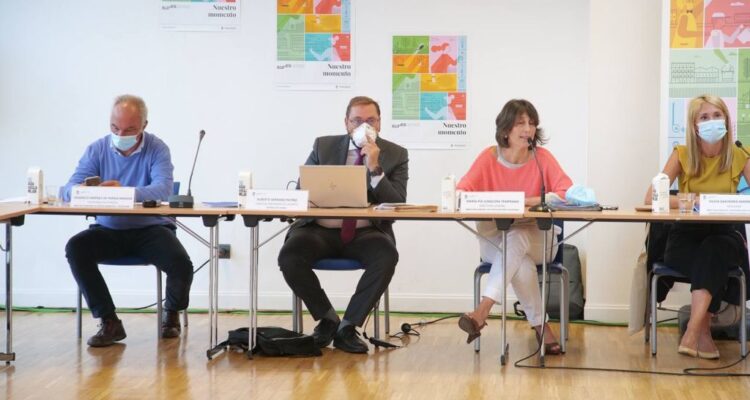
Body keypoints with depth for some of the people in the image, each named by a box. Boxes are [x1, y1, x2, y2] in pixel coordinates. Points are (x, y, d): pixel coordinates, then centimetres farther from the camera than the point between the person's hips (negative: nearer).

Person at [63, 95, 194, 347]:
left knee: (181, 264, -28)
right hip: (109, 229, 2)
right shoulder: (97, 150, 1)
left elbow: (163, 189, -24)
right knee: (75, 248, -26)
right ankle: (109, 322, -15)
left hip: (150, 228, -2)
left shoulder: (157, 149, -6)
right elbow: (70, 189, -8)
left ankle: (172, 315, 10)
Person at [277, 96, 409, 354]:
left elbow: (397, 205, -4)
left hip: (366, 233, -1)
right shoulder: (323, 146, 10)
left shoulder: (395, 155, 6)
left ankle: (348, 327, -18)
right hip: (321, 229, 1)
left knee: (387, 256, -33)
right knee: (289, 255, -28)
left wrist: (375, 169, -15)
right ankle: (327, 318, -4)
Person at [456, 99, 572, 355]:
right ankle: (540, 326, -28)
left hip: (536, 239, -1)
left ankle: (482, 312, -44)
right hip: (494, 240, 1)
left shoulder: (542, 158, -2)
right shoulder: (489, 157, -2)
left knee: (516, 239, -35)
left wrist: (530, 201, -27)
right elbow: (460, 192, -11)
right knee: (521, 261, -33)